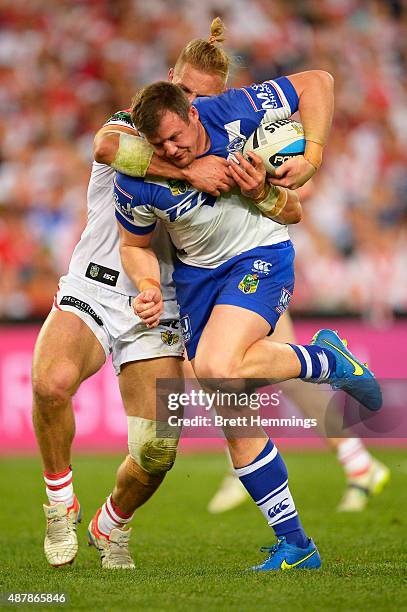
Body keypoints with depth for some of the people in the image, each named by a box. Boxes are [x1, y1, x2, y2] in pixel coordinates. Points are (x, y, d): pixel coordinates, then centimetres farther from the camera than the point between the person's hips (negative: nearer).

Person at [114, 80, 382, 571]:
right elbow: (134, 244, 4)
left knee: (218, 368, -31)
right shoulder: (136, 183, -16)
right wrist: (149, 288, -15)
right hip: (197, 273, 4)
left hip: (260, 258, -4)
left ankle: (328, 360, -4)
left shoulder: (236, 112, -21)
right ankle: (294, 546, 13)